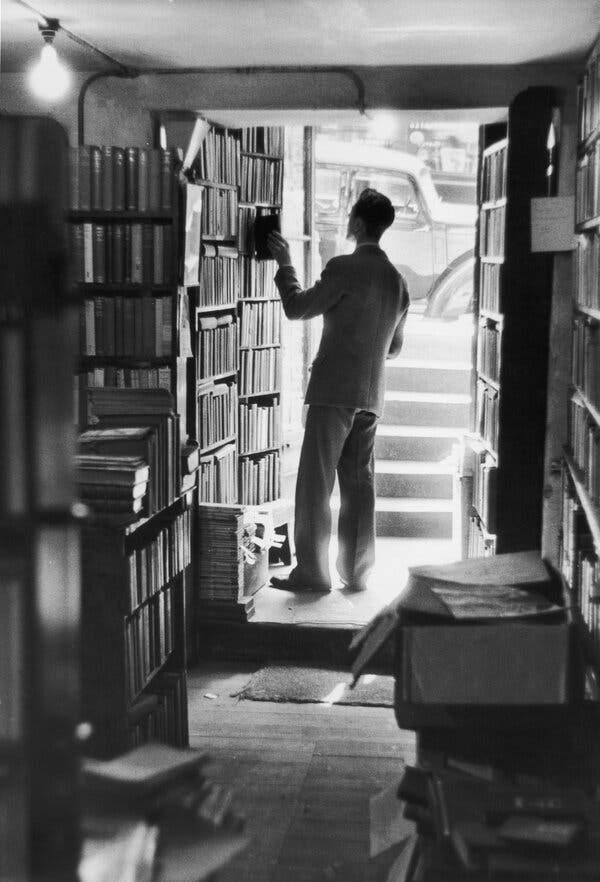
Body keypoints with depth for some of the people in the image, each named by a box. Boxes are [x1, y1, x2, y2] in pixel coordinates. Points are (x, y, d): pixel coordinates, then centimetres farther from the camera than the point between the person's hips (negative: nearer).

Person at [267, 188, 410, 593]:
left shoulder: (345, 268, -11)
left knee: (316, 483, -2)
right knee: (359, 484, 10)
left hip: (334, 390, -7)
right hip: (371, 394, 7)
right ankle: (357, 572, 13)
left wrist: (285, 264, 7)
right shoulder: (398, 281, 11)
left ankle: (312, 571, 0)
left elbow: (297, 308, -5)